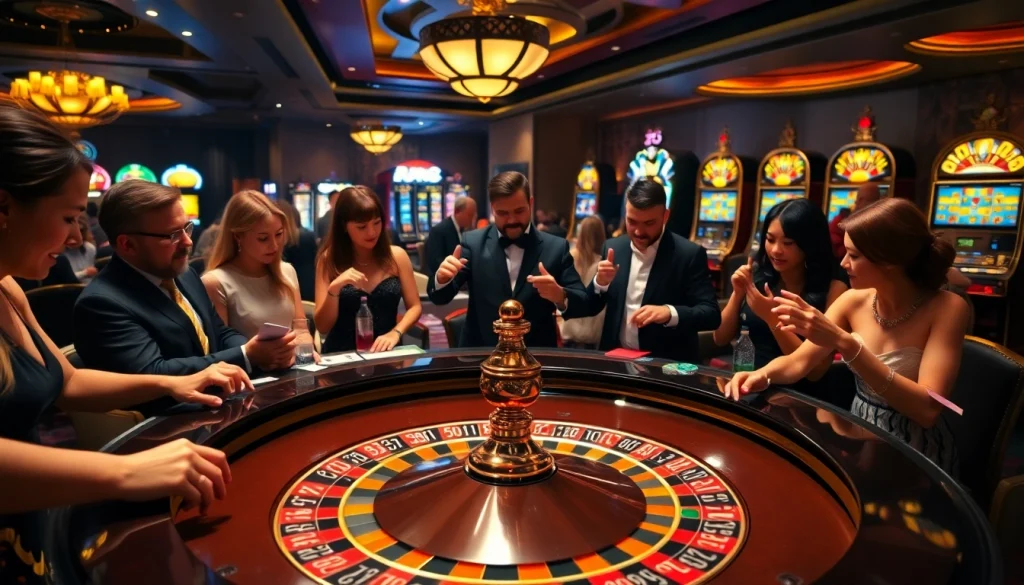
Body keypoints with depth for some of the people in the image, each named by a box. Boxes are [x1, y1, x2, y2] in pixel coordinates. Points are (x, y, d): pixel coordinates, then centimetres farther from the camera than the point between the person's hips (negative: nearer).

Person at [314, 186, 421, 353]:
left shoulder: (397, 255, 0)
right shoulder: (329, 259, -2)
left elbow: (414, 307, 6)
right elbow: (322, 327, -4)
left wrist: (395, 333, -11)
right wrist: (334, 288, -19)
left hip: (386, 352, 1)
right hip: (341, 354, -1)